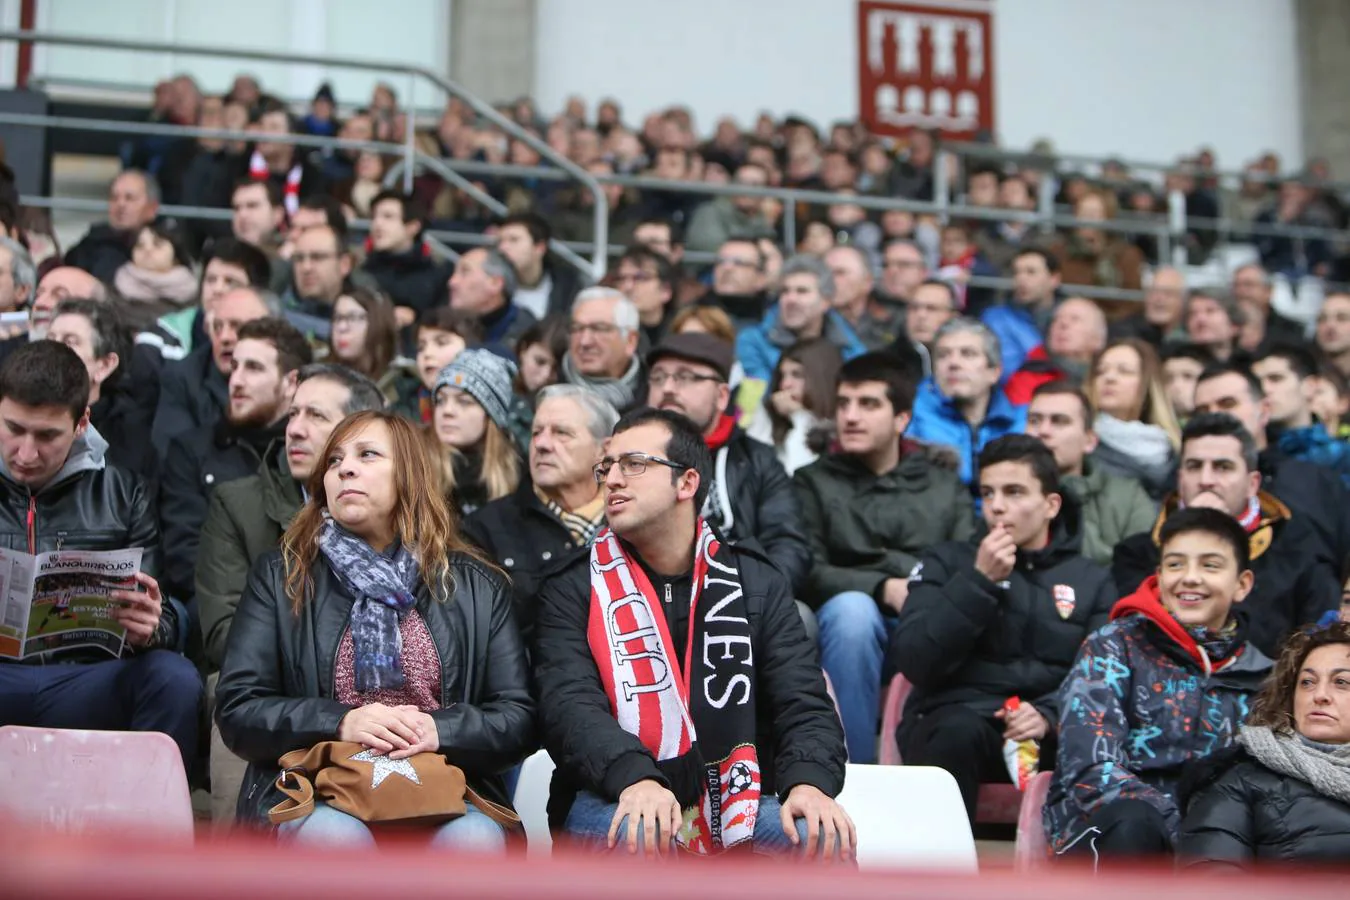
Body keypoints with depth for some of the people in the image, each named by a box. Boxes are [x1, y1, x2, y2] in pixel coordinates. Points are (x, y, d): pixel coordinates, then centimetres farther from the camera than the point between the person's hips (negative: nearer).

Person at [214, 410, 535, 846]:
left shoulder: (478, 587, 16)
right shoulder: (280, 577, 15)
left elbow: (519, 720, 9)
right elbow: (236, 710, 6)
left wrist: (441, 730, -12)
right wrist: (339, 722, -12)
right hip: (315, 796, 0)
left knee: (473, 842, -34)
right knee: (334, 838, -36)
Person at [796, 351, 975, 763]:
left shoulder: (945, 485, 22)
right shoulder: (814, 482, 16)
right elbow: (808, 573, 0)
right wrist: (884, 589, -16)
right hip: (855, 622, -1)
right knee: (852, 608, -36)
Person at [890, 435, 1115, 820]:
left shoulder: (1091, 581, 16)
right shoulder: (947, 562, 12)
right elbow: (911, 661, -2)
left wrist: (1049, 716, -15)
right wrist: (979, 581, -8)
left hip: (1052, 734, 1)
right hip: (955, 718, -1)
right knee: (960, 732, -36)